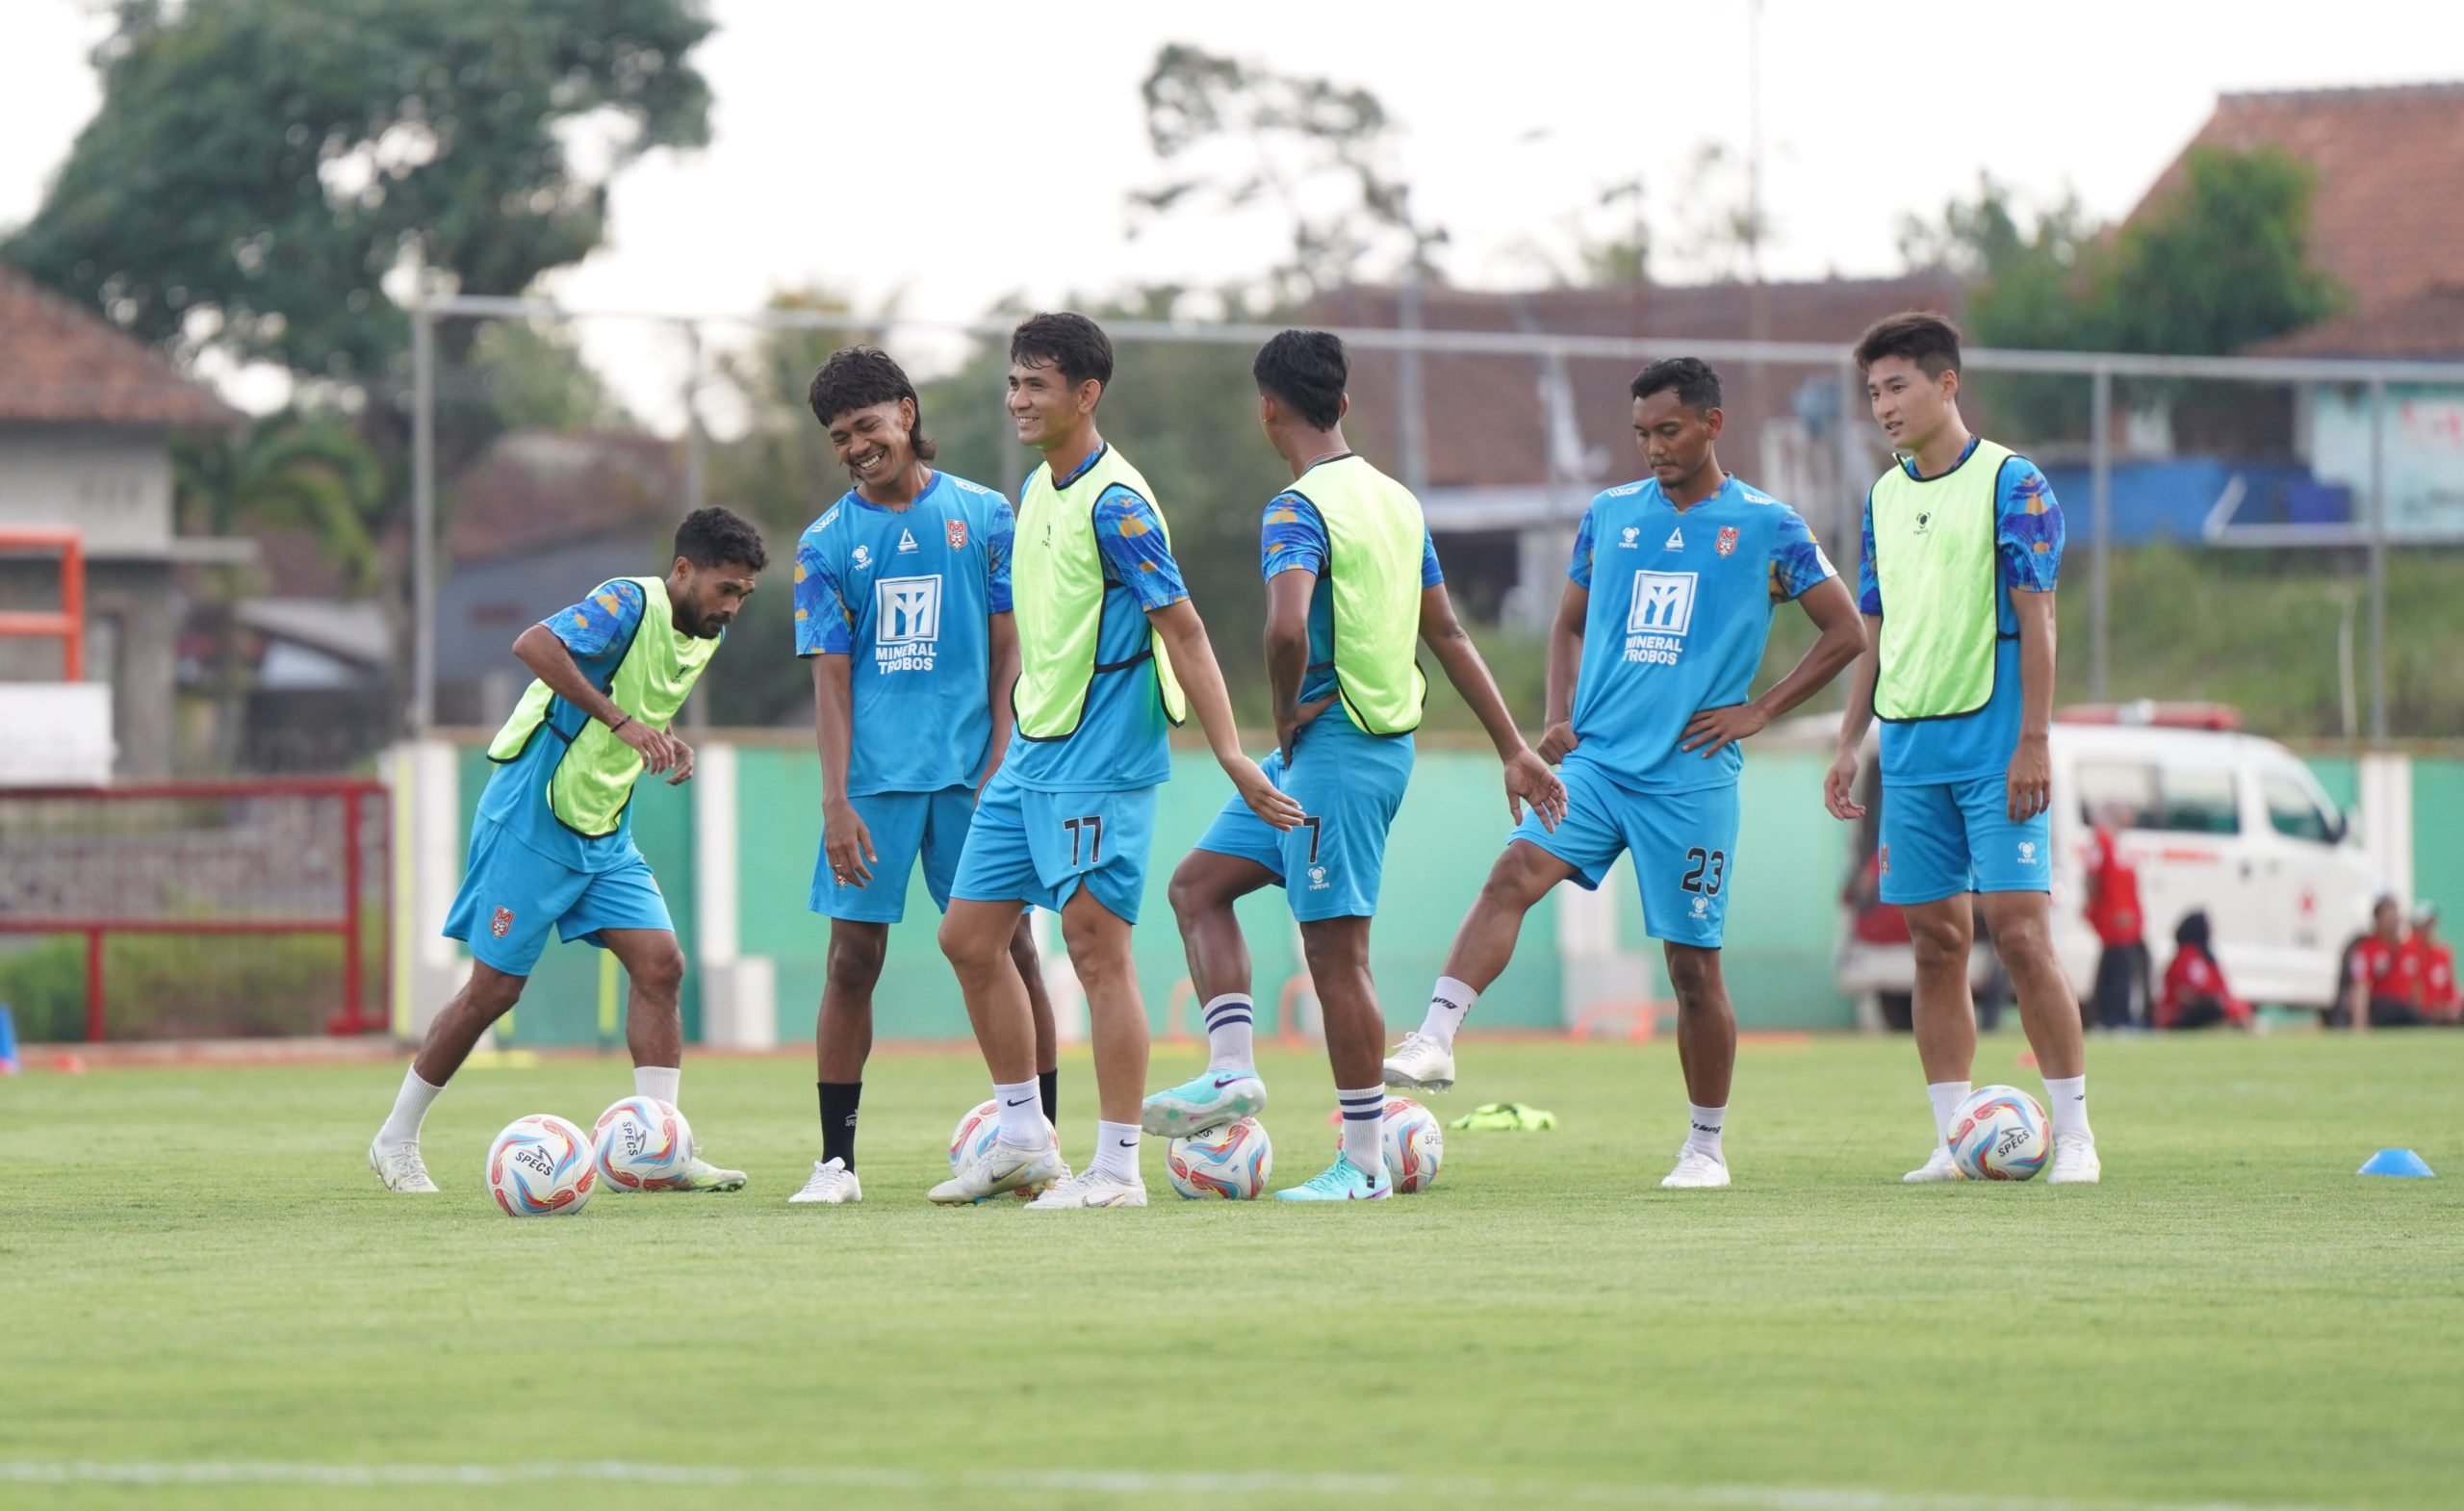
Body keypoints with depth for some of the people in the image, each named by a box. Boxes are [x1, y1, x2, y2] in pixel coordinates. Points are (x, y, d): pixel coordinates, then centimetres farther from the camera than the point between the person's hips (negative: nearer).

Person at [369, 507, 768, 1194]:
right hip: (533, 820, -8)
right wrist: (622, 721, -36)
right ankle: (395, 1142, 13)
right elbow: (533, 645, -34)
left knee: (660, 964, -7)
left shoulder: (705, 636, 9)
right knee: (495, 986, -2)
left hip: (606, 832, 8)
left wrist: (665, 744, 7)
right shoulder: (630, 604, -18)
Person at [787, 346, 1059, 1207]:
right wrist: (835, 800, -6)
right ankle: (836, 1160, 3)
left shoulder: (984, 516, 5)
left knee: (1009, 950, 0)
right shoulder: (828, 543, 6)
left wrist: (1000, 764, -6)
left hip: (971, 772, 0)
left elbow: (1009, 650, 4)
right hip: (873, 778, 0)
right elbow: (831, 676, 3)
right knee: (853, 958, -2)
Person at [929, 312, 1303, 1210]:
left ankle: (1117, 1168, -2)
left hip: (1099, 763, -9)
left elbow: (1182, 631, -17)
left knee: (1097, 951, -7)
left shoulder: (1114, 503, -15)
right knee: (969, 937, 9)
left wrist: (1230, 753, -23)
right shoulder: (1036, 491, 12)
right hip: (1030, 756, 9)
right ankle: (1025, 1140, 19)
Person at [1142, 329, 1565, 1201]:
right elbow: (1447, 633, 17)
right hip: (1385, 737, 9)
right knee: (1197, 884, 15)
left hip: (1333, 742, -9)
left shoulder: (1298, 510, -15)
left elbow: (1288, 627, -32)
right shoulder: (1396, 500, 12)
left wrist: (1287, 713, -14)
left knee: (1335, 951, -3)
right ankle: (1230, 1072, 7)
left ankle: (1363, 1163, 1)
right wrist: (1515, 750, 20)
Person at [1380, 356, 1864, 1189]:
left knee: (1693, 963, 2)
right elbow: (1569, 624, 23)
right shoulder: (1610, 514, 11)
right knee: (1514, 873, -21)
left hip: (1689, 778, -3)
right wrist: (1559, 718, 6)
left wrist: (1757, 712, -4)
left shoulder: (1765, 526, 0)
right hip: (1594, 760, 3)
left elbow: (1845, 632, 4)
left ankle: (1706, 1146, 15)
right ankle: (1434, 1041, -30)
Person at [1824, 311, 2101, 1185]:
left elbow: (2036, 619, -8)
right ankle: (1953, 1139, 8)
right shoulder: (1884, 498, 14)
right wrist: (1850, 744, 14)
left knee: (2018, 930, -10)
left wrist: (2033, 742, -14)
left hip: (1993, 744, -6)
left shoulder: (2010, 483, -4)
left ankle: (2073, 1135, -6)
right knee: (1935, 942, 5)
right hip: (1910, 749, 6)